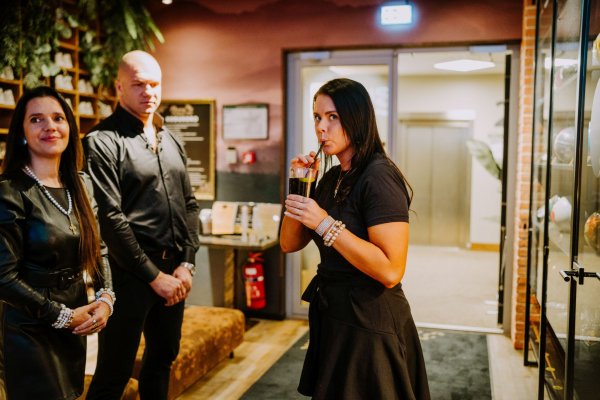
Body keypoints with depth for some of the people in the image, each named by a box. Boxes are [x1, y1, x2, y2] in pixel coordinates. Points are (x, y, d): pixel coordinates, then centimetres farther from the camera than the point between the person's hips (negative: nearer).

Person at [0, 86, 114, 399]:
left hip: (76, 323, 6)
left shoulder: (82, 185, 4)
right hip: (30, 329, -6)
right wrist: (62, 315, -14)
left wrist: (106, 297, -7)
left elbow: (98, 250, 8)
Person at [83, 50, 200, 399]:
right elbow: (110, 218, -15)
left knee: (163, 357, 19)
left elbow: (190, 204, 11)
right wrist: (153, 275, -13)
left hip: (174, 270, 7)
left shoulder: (171, 141, 12)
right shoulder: (103, 141, -9)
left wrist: (187, 263, 0)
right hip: (129, 273, -6)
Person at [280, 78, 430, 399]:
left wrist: (325, 224, -26)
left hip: (369, 323, -8)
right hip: (332, 318, 8)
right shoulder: (332, 177, 7)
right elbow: (290, 244, 8)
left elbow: (391, 270, -27)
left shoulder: (378, 177, -19)